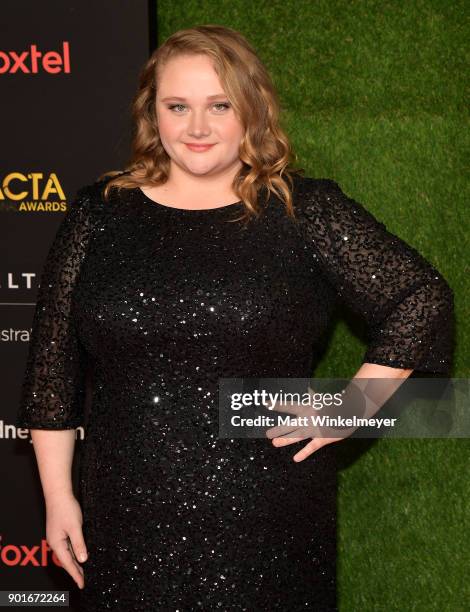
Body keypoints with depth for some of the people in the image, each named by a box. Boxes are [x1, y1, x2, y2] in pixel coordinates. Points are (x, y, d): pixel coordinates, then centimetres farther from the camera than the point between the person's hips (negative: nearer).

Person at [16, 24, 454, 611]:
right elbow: (53, 361, 6)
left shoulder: (306, 211, -1)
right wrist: (57, 494, 4)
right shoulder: (100, 213, 4)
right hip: (128, 516, 2)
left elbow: (423, 298, 1)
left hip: (268, 519, -1)